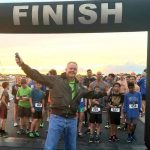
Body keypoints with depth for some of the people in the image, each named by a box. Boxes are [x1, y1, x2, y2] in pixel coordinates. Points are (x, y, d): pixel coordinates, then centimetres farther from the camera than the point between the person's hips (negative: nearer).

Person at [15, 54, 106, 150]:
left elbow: (91, 94, 27)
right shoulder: (56, 80, -3)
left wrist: (105, 93, 23)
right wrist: (23, 64, -17)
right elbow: (38, 76, -9)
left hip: (72, 120, 5)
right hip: (57, 118, -4)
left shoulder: (79, 87, 13)